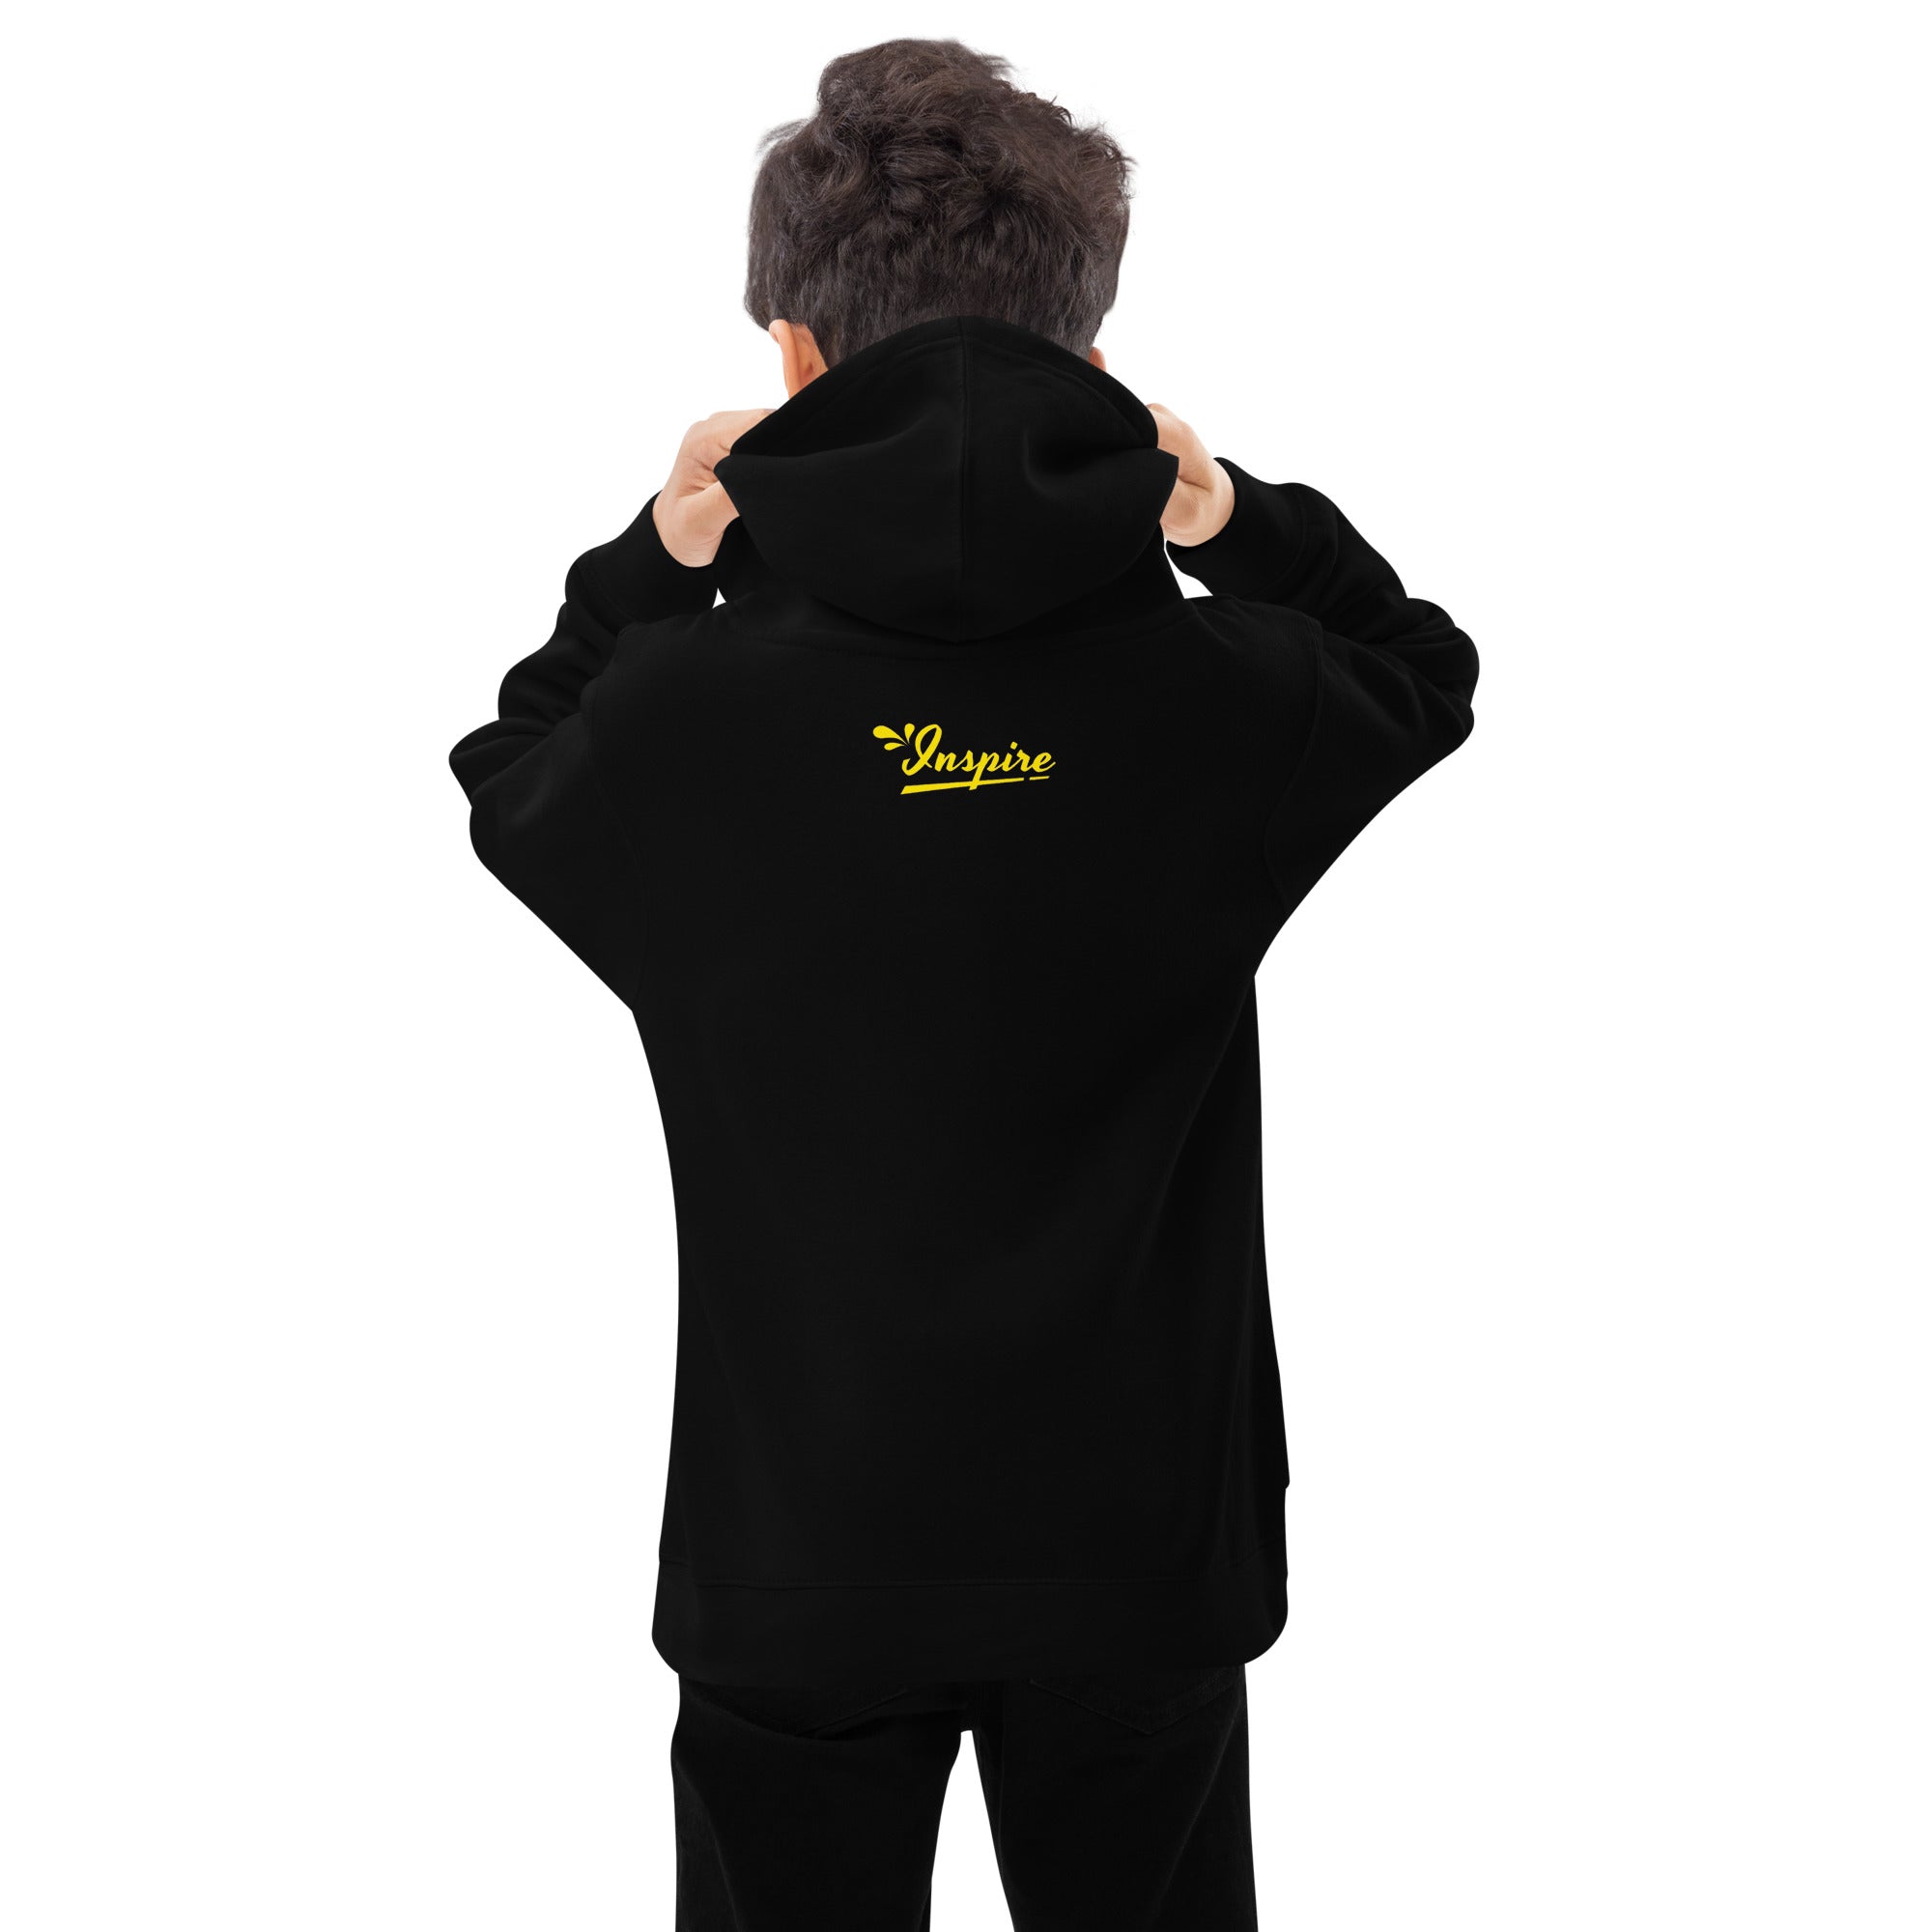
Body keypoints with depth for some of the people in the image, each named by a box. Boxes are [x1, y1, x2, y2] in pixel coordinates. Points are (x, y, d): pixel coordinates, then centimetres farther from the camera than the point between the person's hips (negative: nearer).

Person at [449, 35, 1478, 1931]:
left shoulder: (685, 710, -16)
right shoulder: (1219, 699, -13)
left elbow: (513, 774, 8)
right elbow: (1419, 667, 11)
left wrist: (647, 565, 7)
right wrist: (1242, 522, 3)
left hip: (798, 1544, -1)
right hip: (1140, 1543, 1)